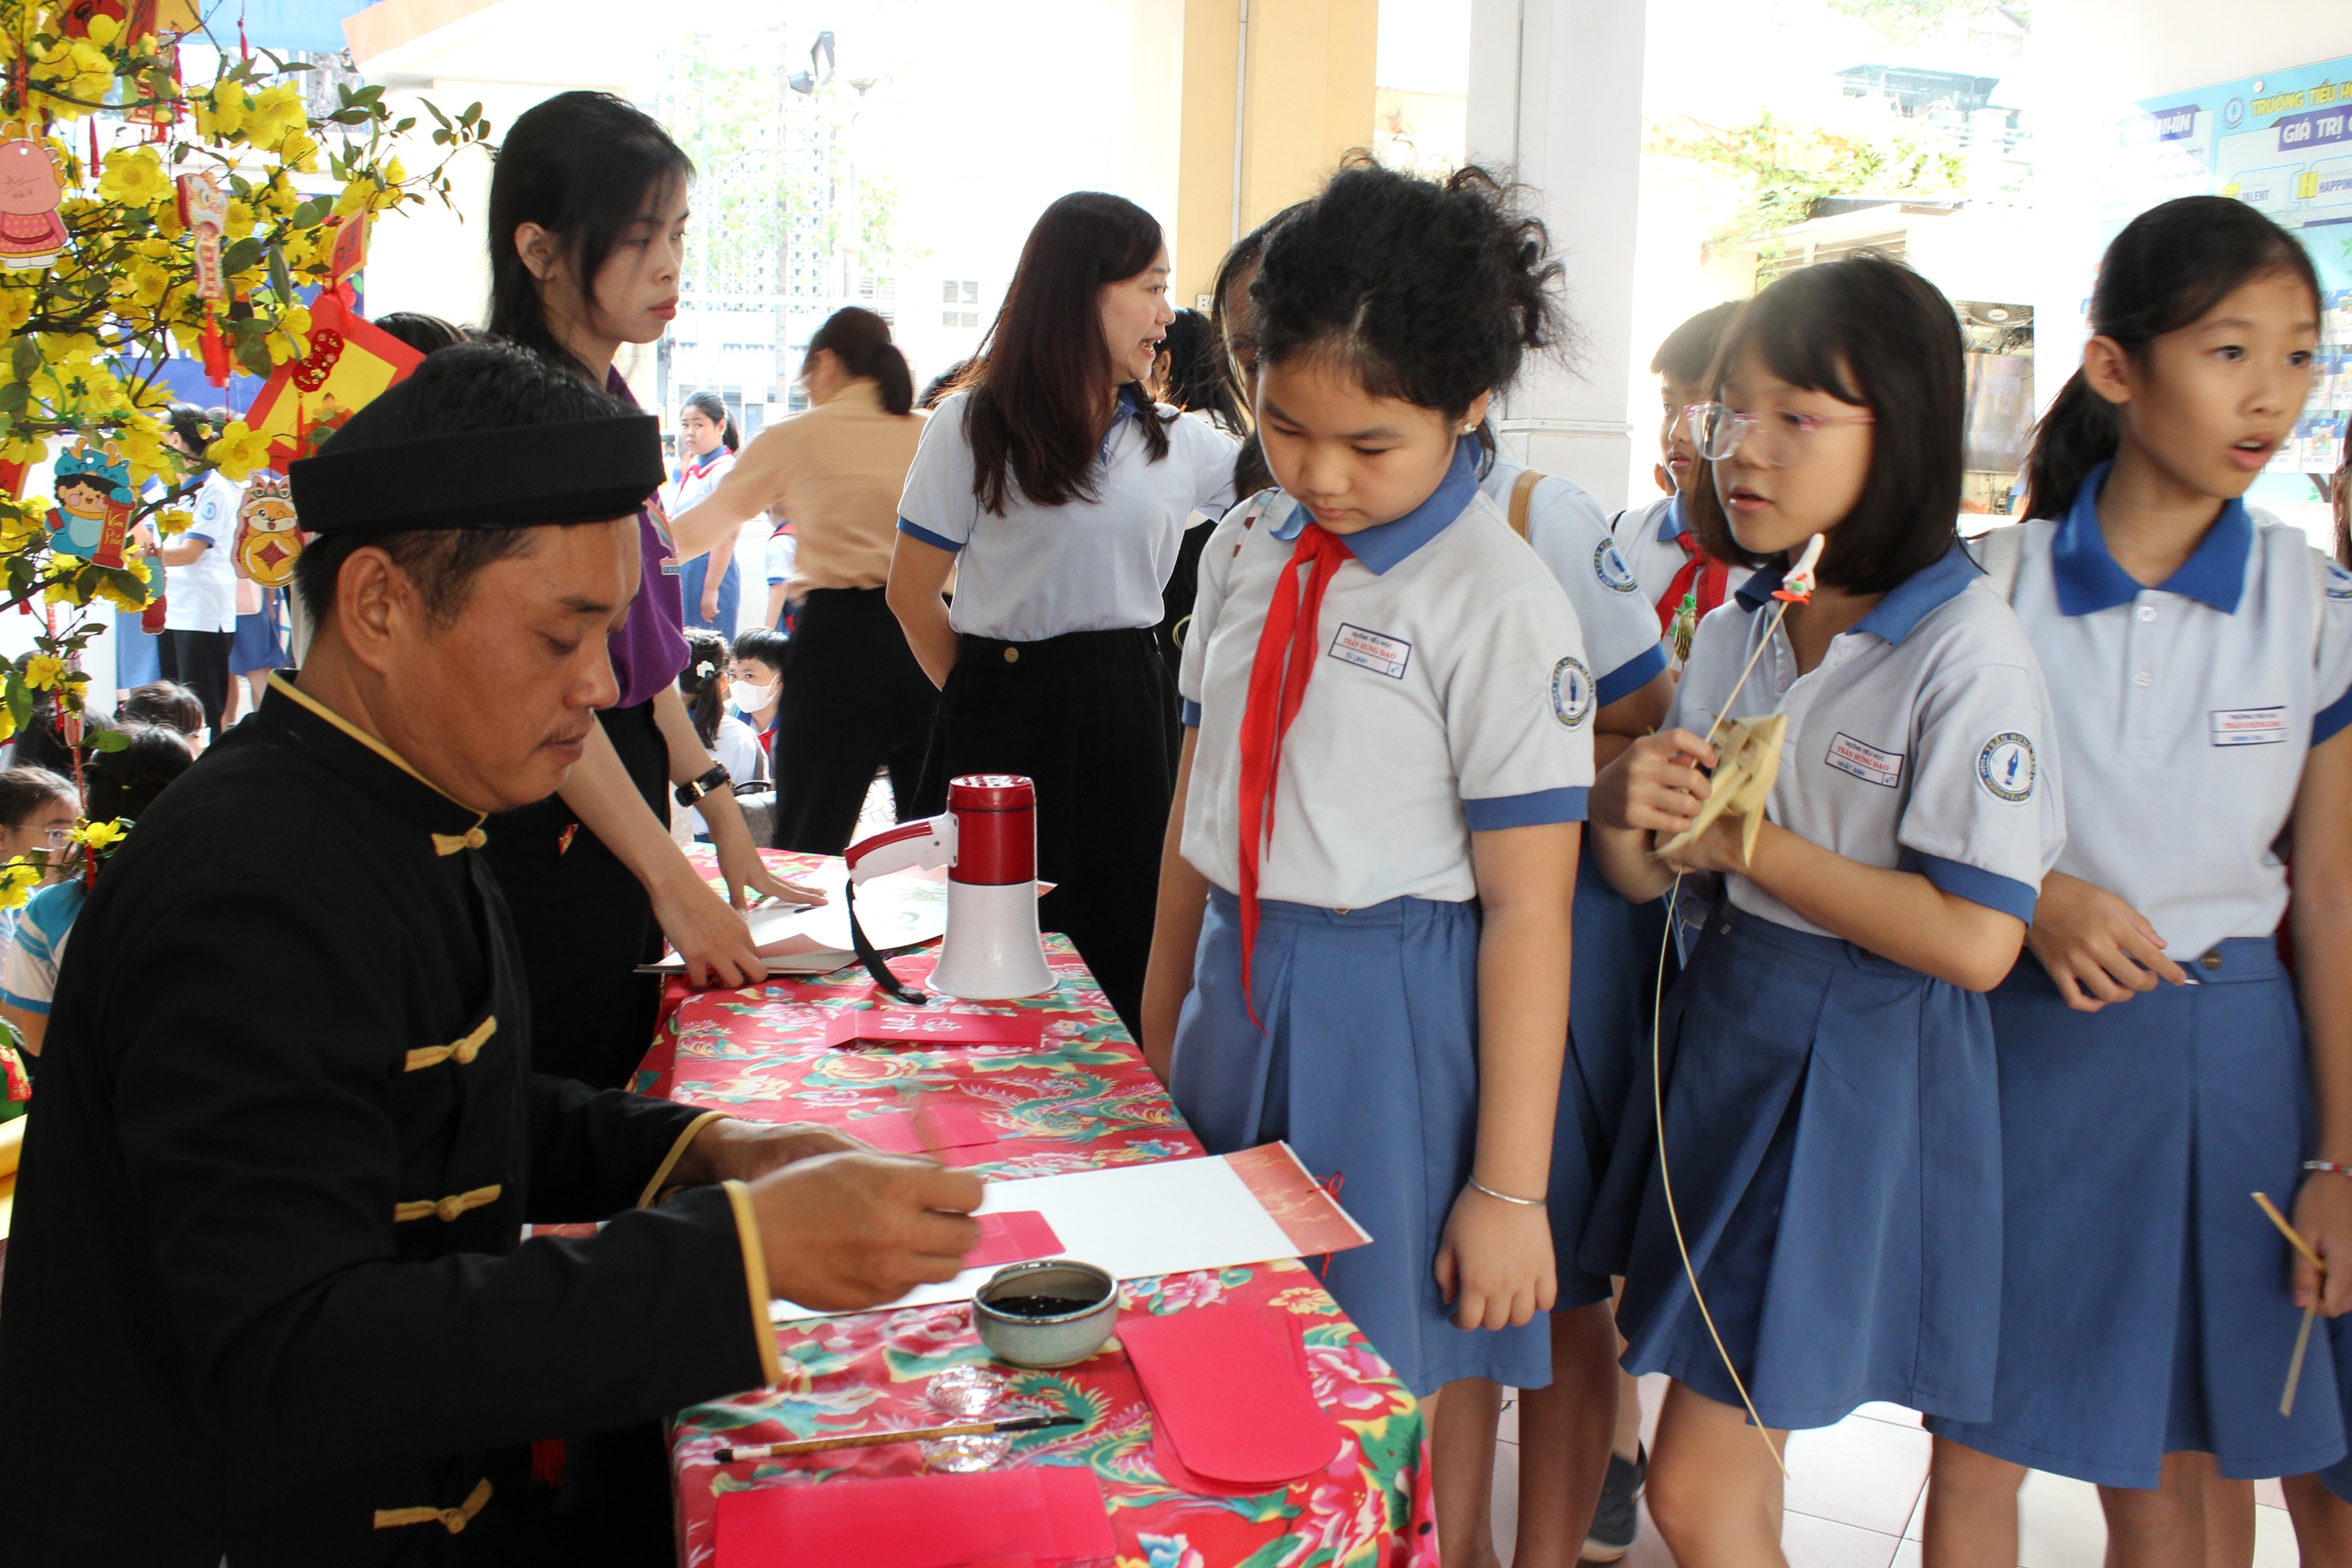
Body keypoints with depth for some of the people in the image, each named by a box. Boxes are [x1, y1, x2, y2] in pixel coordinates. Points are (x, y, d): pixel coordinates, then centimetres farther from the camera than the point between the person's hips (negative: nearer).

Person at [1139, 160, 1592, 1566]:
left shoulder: (1503, 605, -15)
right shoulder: (1250, 548, 5)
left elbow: (1527, 909, -14)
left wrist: (1508, 1189, -12)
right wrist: (1160, 1027, 18)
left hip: (1397, 1012, -6)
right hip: (1241, 984, 6)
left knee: (1405, 1393, 8)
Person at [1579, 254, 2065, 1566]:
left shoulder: (1971, 652, -17)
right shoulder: (1738, 629, 4)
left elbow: (1975, 943, -22)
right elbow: (1651, 879, 9)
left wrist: (1747, 840, -17)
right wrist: (1630, 813, -14)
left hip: (1863, 1069, -7)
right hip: (1722, 1026, 7)